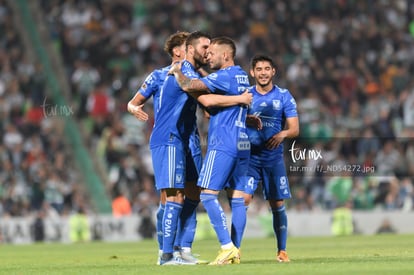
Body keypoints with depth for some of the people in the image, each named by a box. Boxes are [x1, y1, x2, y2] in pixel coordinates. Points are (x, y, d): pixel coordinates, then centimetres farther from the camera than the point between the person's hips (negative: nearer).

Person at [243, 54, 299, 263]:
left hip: (274, 157, 0)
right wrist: (248, 120, -20)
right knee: (243, 199, -13)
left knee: (278, 204, 3)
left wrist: (282, 134, -21)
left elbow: (294, 128, 1)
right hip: (249, 155, 0)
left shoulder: (284, 96, 3)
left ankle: (281, 250, 13)